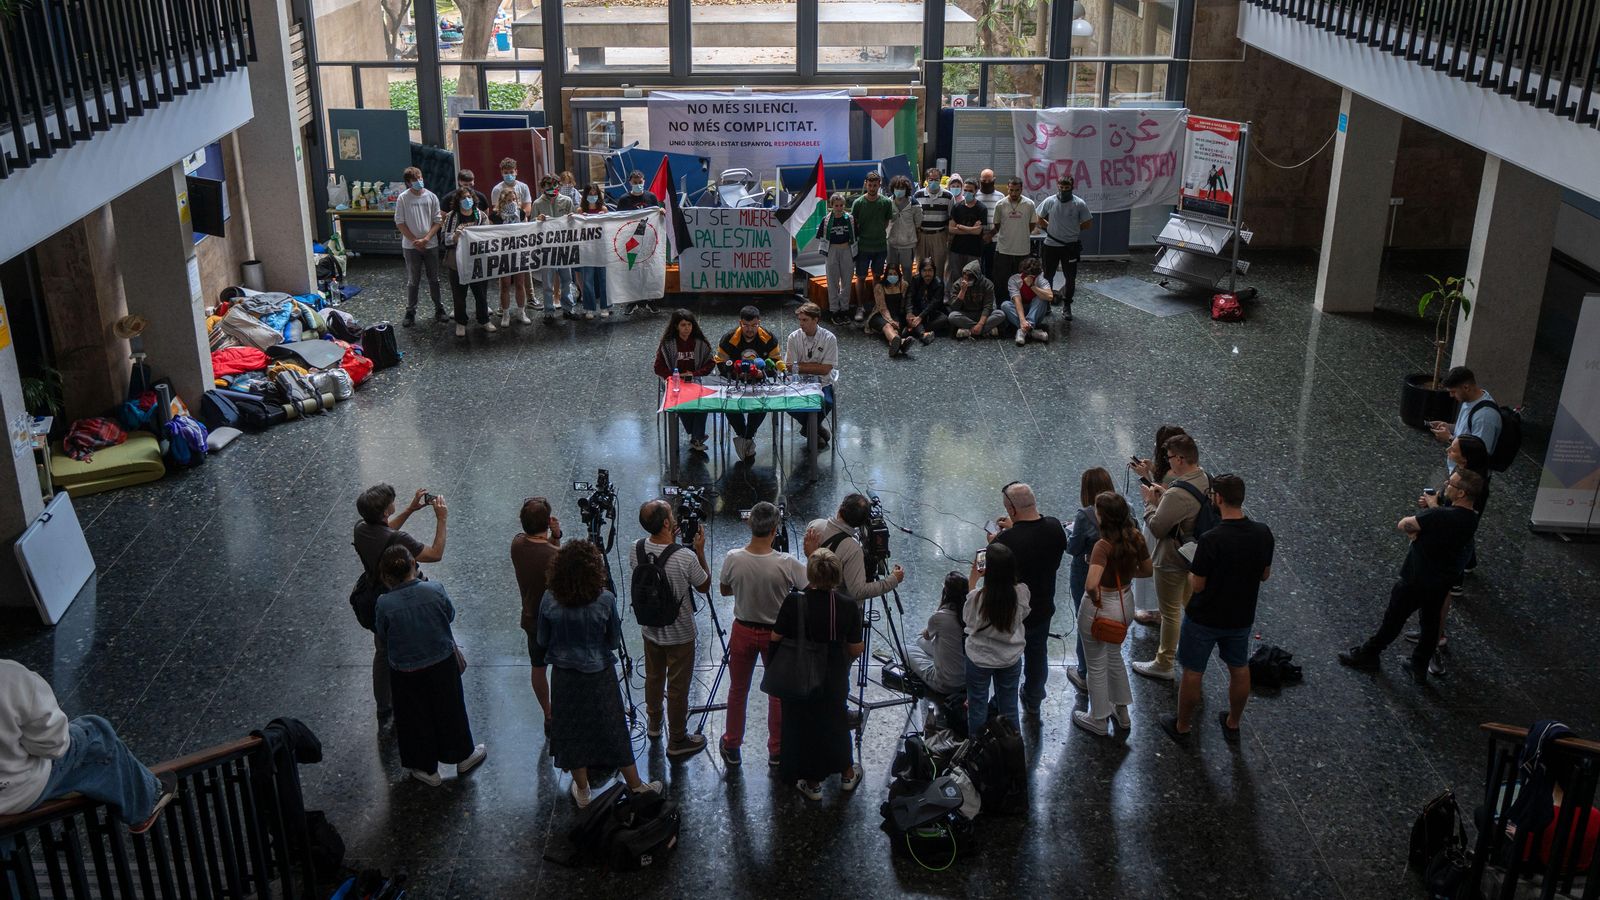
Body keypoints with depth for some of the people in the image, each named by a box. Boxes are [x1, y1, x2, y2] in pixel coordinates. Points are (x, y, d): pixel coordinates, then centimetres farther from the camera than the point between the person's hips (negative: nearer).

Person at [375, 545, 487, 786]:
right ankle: (464, 757, 43)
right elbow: (451, 615, -4)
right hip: (442, 664, 1)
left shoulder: (385, 604, -23)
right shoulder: (434, 590, -21)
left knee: (416, 718, 21)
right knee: (449, 710, 23)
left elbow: (383, 637, -6)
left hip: (406, 673, -1)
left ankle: (427, 769, 37)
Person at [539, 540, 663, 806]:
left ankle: (582, 791, 31)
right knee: (613, 733, 14)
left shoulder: (549, 600, -15)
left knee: (573, 733, 18)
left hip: (564, 677, 1)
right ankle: (637, 787, 27)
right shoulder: (605, 600, -19)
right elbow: (615, 640, -6)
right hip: (600, 676, -1)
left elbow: (542, 641, -1)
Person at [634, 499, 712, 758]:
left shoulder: (637, 549, -13)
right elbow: (704, 586, -10)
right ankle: (677, 740, 23)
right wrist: (700, 551, -7)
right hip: (679, 634, -5)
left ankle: (654, 724, 46)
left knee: (653, 678, 25)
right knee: (678, 688, 9)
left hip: (650, 629, 5)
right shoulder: (685, 557, -28)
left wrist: (669, 542, 4)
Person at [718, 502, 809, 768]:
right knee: (778, 692, 17)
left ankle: (732, 747, 32)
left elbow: (724, 590, 0)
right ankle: (777, 751, 30)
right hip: (776, 634, -2)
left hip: (742, 631, 2)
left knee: (738, 690, 19)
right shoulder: (786, 564, -25)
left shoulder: (732, 559, -18)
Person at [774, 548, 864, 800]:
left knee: (802, 725, 16)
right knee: (835, 720, 24)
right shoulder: (848, 606, -17)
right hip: (834, 678, 2)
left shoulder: (794, 602, -22)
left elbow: (776, 638, -12)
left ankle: (812, 783, 28)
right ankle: (847, 774, 39)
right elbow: (856, 649, -8)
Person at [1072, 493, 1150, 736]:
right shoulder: (1136, 537, -10)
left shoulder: (1104, 545, -31)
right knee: (1114, 655, 30)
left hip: (1101, 607, -7)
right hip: (1126, 603, 7)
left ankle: (1099, 720, 32)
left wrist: (1094, 597, -23)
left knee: (1097, 665, 14)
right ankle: (1122, 711, 43)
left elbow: (1091, 583, -43)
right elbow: (1147, 570, 5)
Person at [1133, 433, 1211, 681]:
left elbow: (1156, 528, -25)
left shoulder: (1177, 495, -34)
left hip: (1172, 561, -9)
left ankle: (1164, 665, 19)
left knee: (1170, 613, 6)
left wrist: (1150, 501, -10)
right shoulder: (1205, 479, -6)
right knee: (1192, 605, 26)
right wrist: (1165, 494, -2)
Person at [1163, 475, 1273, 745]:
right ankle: (1233, 724, 40)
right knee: (1239, 670, 23)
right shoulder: (1263, 534, -13)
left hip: (1205, 619, -5)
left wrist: (1192, 564, -3)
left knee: (1192, 673, 13)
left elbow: (1197, 586, -20)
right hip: (1242, 617, 5)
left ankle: (1182, 726, 30)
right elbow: (1265, 575, 2)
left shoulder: (1211, 540, -29)